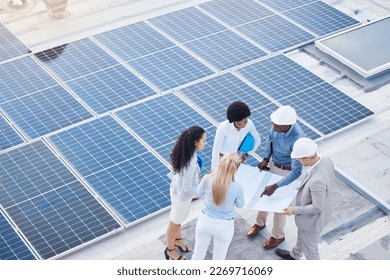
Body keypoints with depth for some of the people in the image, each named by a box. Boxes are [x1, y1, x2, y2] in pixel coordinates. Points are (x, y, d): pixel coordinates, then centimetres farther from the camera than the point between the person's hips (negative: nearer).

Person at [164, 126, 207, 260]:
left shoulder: (183, 152, -15)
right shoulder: (190, 164, -40)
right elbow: (187, 188, -30)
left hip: (177, 189, 8)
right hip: (182, 195, -8)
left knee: (179, 218, 32)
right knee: (175, 222, 18)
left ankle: (177, 240, 58)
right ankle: (170, 250, 43)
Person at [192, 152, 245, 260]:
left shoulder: (207, 179, -24)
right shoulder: (237, 188, -29)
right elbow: (240, 204, -7)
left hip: (205, 221, 2)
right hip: (224, 226, -2)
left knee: (198, 253, 25)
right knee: (219, 257, 23)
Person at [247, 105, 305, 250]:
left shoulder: (297, 139, -39)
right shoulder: (277, 125, -20)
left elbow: (297, 170, -39)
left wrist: (275, 186, -43)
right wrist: (265, 159, -5)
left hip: (287, 172, -6)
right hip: (272, 164, 6)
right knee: (263, 193, 23)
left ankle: (278, 235, 37)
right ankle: (260, 222, 50)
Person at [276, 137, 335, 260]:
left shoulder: (317, 181, -44)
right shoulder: (326, 161, -18)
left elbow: (318, 207, -32)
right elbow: (331, 181, 2)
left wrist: (294, 210, -20)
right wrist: (305, 187, 9)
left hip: (312, 219, -9)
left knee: (309, 247, 20)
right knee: (302, 236, 36)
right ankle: (294, 255, 65)